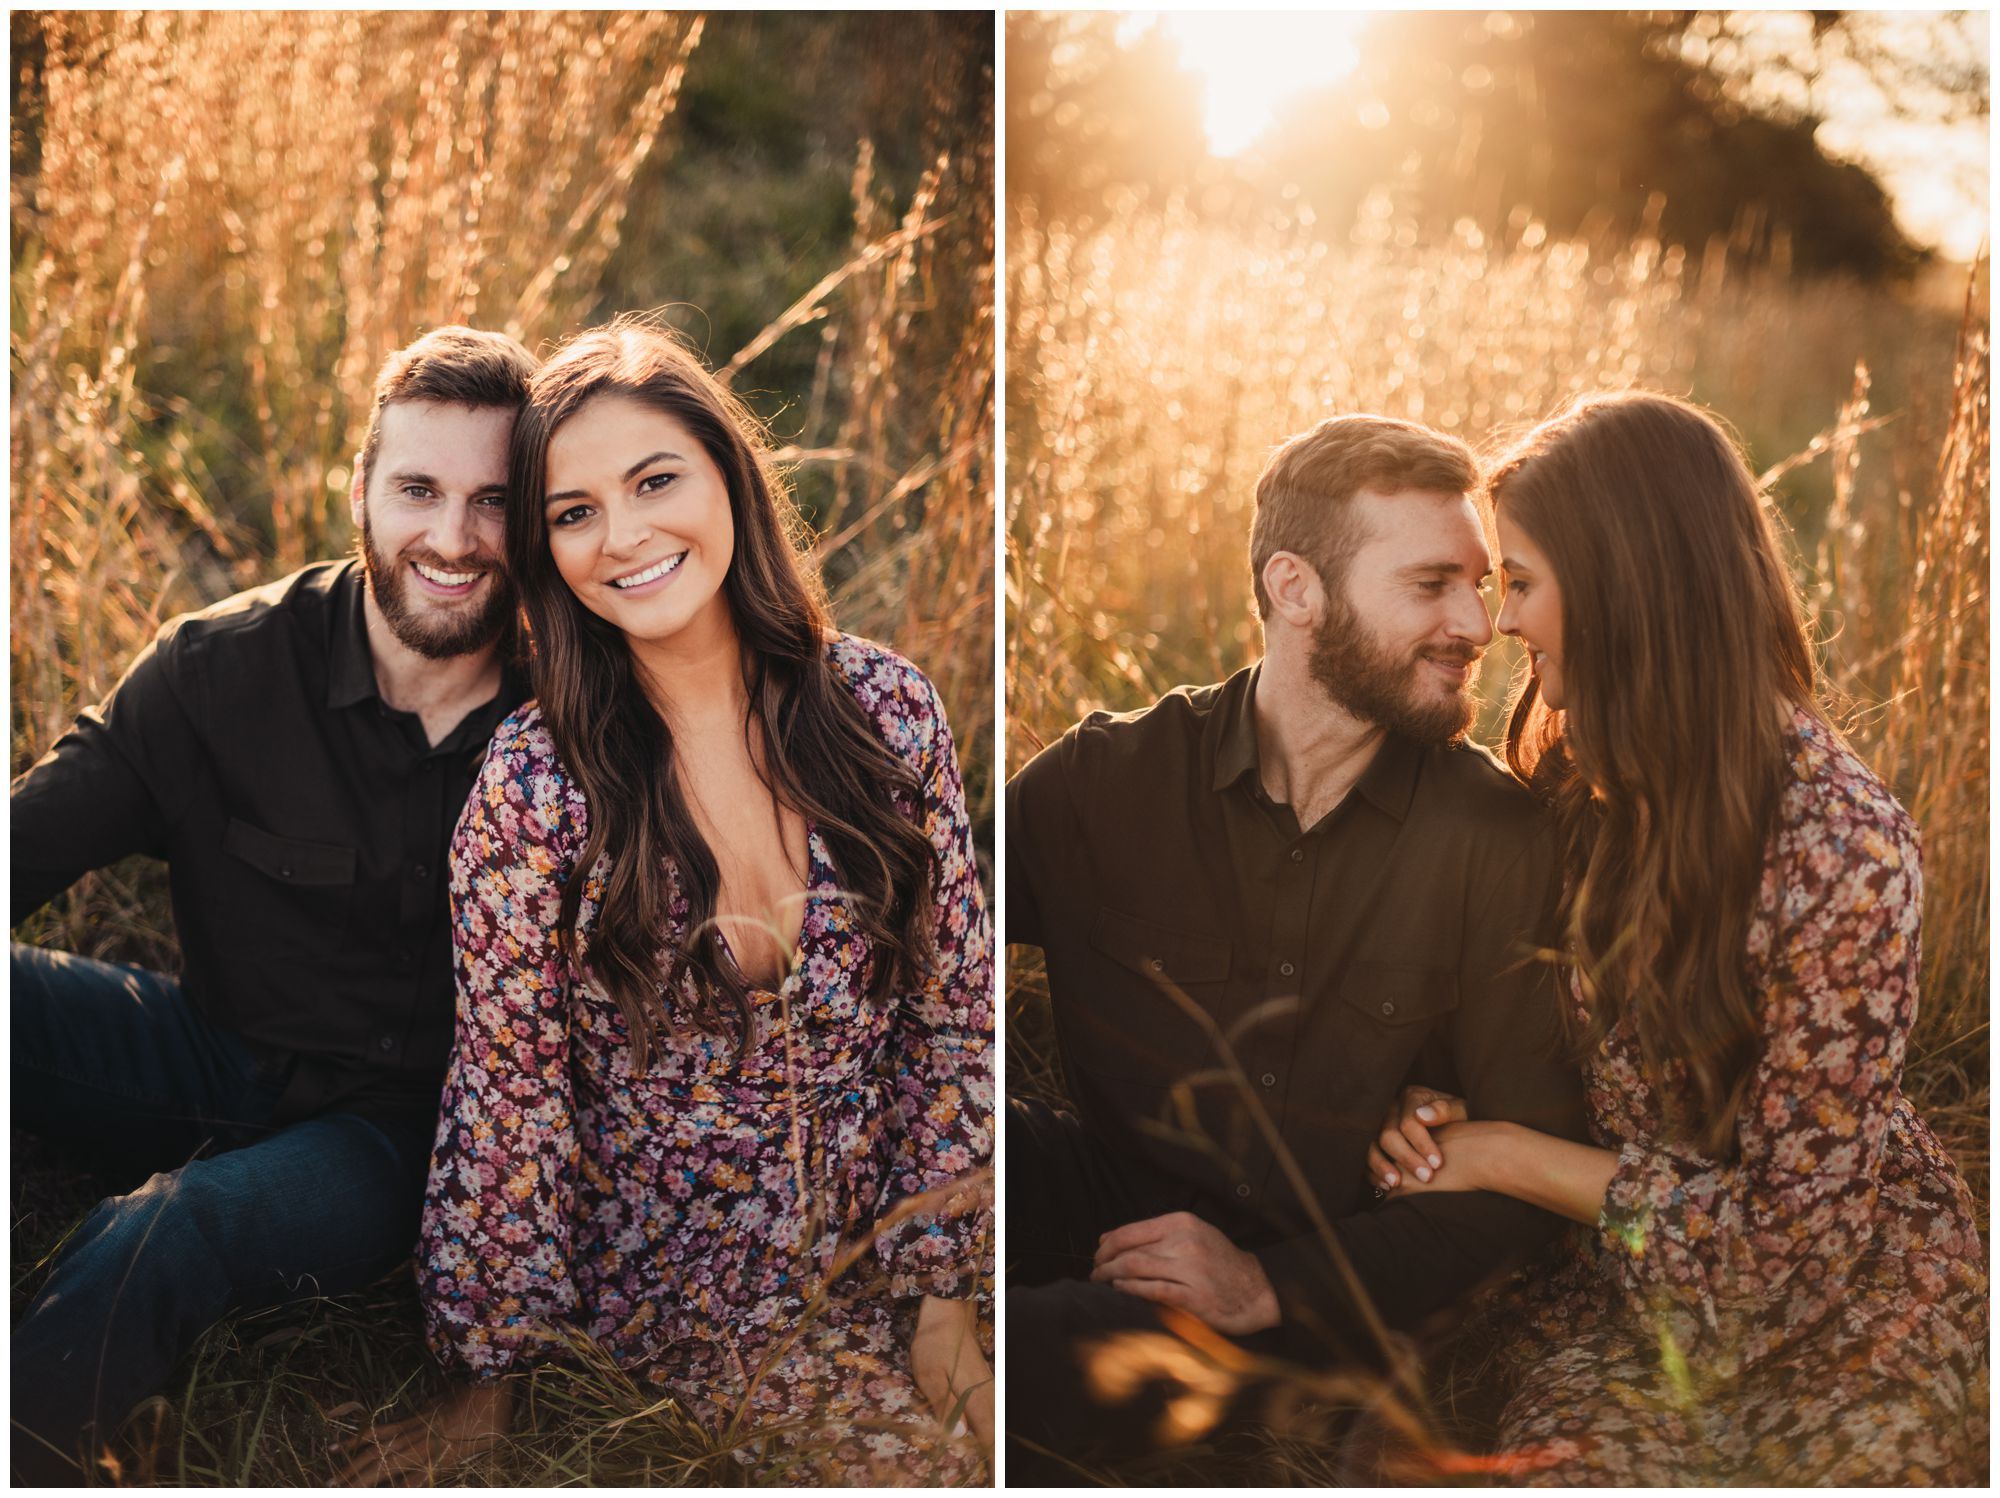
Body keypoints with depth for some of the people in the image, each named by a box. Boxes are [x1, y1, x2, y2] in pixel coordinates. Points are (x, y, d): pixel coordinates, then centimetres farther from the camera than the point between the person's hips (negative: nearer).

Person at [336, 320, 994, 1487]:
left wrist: (943, 1290, -3)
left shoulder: (888, 709, -6)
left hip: (877, 1247, 3)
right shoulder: (537, 782, -15)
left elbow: (954, 1011, -1)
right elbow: (509, 1088, -9)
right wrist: (490, 1379, -3)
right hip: (673, 1279, -3)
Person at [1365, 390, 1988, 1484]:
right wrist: (1450, 1122, -10)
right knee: (1565, 1470, -21)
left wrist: (1505, 1157, -15)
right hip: (1619, 1289, 4)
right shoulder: (1570, 787, -2)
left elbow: (1790, 1229, -18)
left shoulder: (1842, 846, -21)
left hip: (1849, 1319, -3)